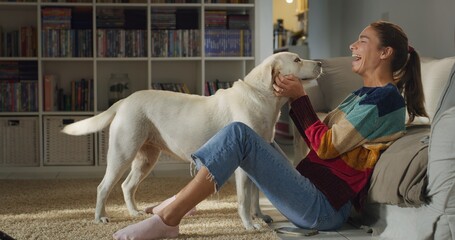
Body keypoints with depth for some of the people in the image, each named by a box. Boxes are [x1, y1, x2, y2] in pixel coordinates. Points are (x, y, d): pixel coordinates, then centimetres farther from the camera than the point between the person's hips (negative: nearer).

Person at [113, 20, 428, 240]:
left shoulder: (386, 97, -10)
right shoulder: (363, 94, 20)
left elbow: (326, 146, -13)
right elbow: (321, 141, 18)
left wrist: (300, 98, -5)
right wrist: (293, 100, 9)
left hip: (325, 207, -10)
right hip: (313, 194, 10)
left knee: (239, 134, -22)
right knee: (241, 137, 13)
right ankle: (186, 198, 6)